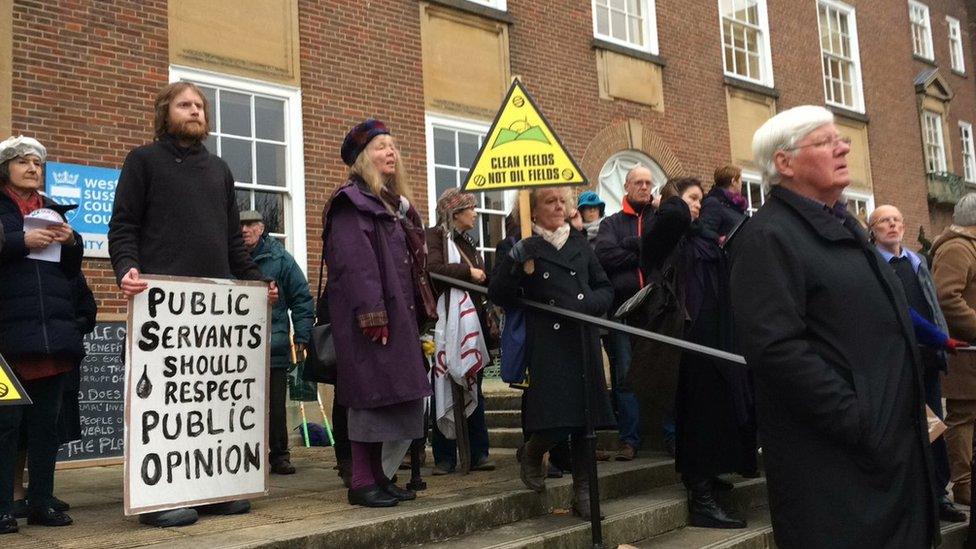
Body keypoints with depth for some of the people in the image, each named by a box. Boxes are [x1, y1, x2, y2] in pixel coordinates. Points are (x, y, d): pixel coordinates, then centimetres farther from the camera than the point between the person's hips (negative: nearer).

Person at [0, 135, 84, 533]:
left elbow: (73, 269, 20)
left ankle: (41, 504, 14)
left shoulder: (54, 211, 20)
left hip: (55, 329, 5)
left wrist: (71, 242, 2)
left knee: (47, 422, 7)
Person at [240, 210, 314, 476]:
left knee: (276, 407, 6)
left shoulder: (280, 259, 1)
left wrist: (301, 337, -3)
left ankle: (279, 455, 19)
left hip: (275, 349, -1)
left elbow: (302, 299, 3)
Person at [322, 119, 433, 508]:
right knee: (370, 392, -8)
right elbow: (354, 260, -16)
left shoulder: (394, 203, 21)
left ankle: (377, 475, 15)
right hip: (369, 314, -9)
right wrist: (372, 312, -23)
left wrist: (416, 311, 17)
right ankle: (362, 483, -3)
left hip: (398, 312, 9)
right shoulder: (351, 202, -6)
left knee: (389, 393, 8)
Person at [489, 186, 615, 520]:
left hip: (584, 342, 4)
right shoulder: (521, 248, 2)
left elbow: (606, 289, 17)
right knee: (554, 422, -11)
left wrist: (588, 304, -4)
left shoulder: (579, 243, 14)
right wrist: (512, 262, -19)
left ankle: (583, 492, 18)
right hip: (548, 346, -4)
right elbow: (498, 297, -4)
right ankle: (531, 454, 23)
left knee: (585, 418, 5)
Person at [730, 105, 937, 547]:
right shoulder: (767, 237, -15)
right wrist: (861, 424, -23)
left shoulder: (841, 225, 16)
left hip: (896, 444, 9)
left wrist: (915, 406, 15)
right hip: (832, 460, -9)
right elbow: (777, 348, -24)